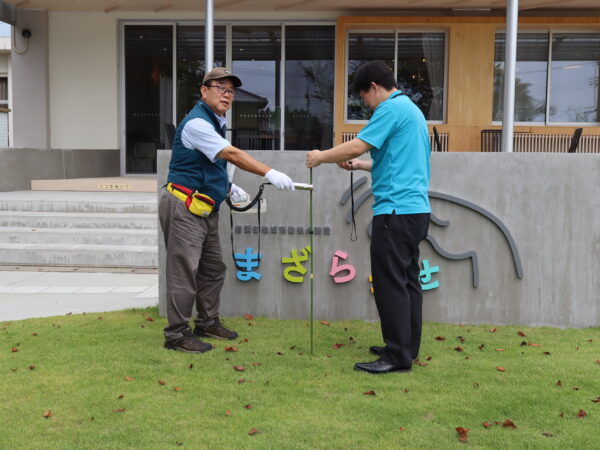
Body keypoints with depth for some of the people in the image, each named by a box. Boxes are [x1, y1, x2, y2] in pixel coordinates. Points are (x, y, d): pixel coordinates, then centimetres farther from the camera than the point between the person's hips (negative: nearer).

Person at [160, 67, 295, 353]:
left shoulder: (215, 122, 15)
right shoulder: (197, 123, -17)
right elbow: (232, 154, -28)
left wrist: (228, 187, 13)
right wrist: (270, 174, -34)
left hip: (204, 209, 10)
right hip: (183, 206, -10)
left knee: (213, 268, 15)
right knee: (184, 271, -6)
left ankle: (207, 322, 29)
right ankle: (176, 335, 4)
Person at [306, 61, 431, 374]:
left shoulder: (391, 109, -11)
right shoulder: (411, 109, 20)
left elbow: (357, 146, -17)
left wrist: (321, 157, -3)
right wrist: (361, 166, 21)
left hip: (396, 210, -10)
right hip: (415, 208, 10)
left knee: (390, 283, -6)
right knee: (407, 280, 13)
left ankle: (398, 357, -1)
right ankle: (406, 347, 21)